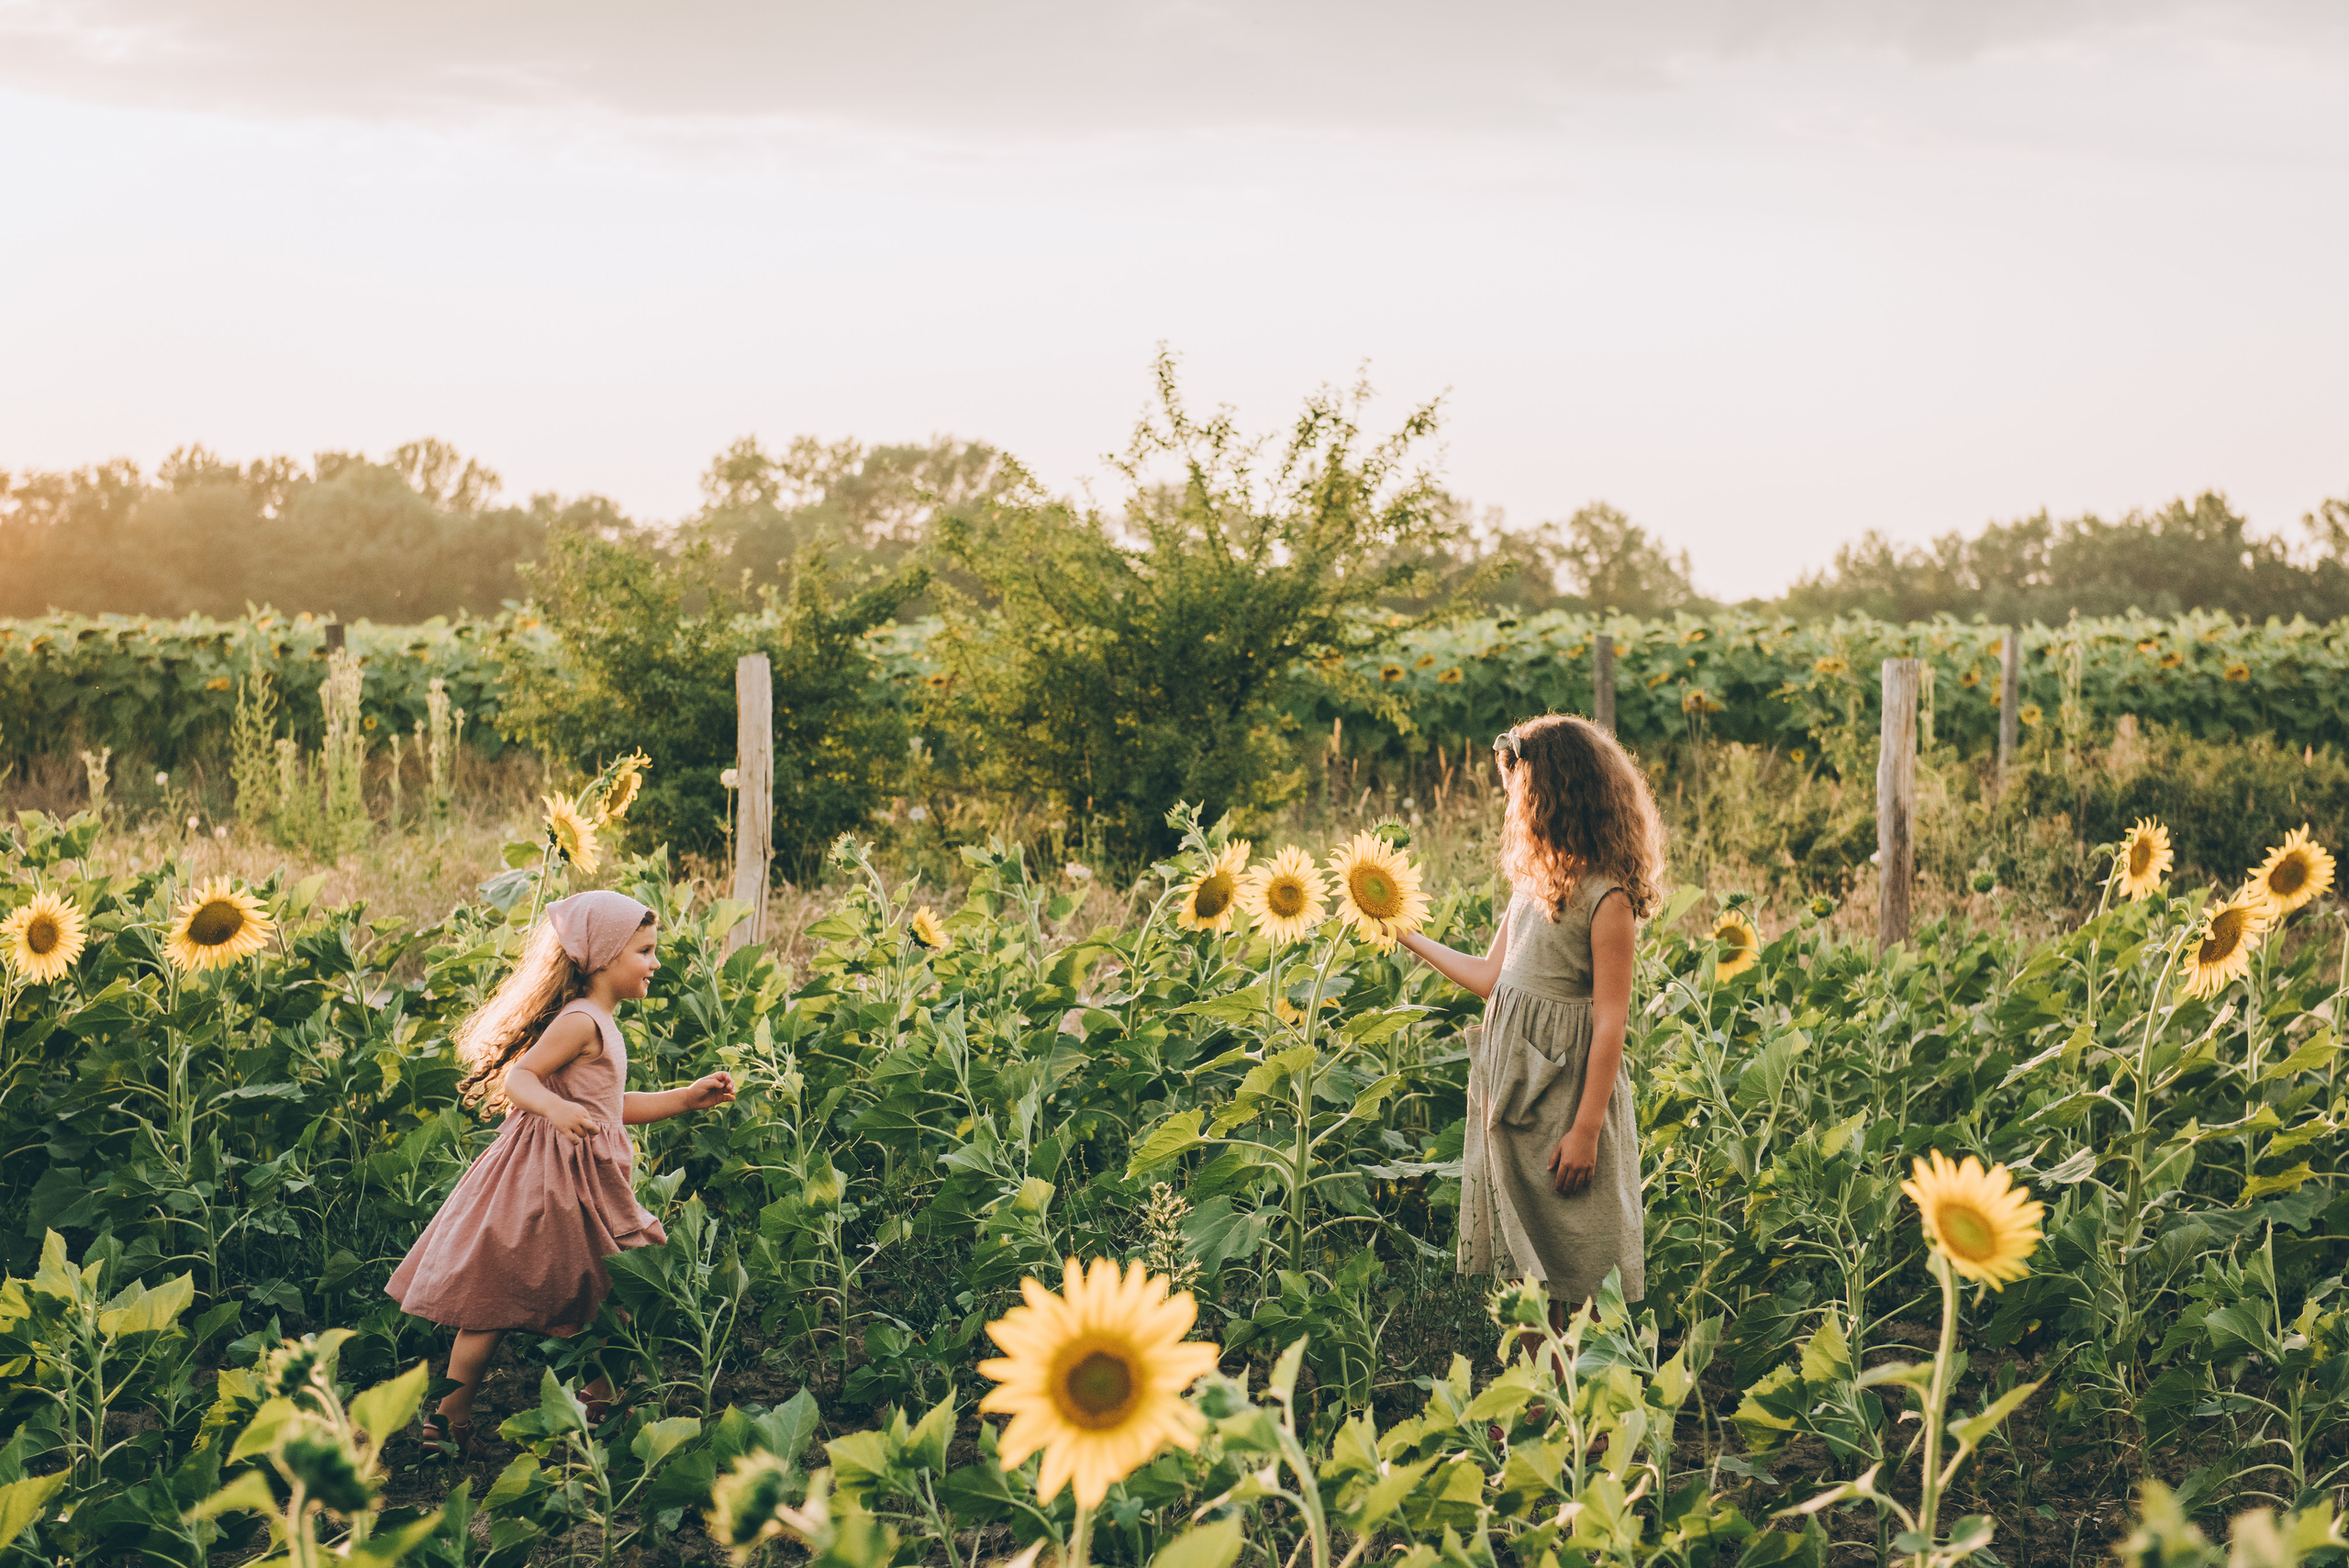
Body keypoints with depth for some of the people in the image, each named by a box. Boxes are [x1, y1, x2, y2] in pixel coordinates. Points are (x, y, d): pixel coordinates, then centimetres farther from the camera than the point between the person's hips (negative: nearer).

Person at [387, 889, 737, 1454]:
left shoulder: (600, 1024, 16)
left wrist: (687, 1097, 24)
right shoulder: (581, 1021, -15)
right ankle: (448, 1419, 0)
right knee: (494, 1306, -5)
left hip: (584, 1178, 10)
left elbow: (607, 1107, 24)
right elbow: (518, 1076, -23)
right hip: (551, 1176, -10)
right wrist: (555, 1107, -43)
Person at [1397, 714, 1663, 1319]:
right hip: (1512, 1086, 8)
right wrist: (1408, 936, 22)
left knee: (1576, 1267, -1)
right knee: (1524, 1250, 12)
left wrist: (1586, 1130, -19)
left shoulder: (1606, 897, -17)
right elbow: (1491, 977, 17)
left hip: (1568, 1089, -8)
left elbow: (1610, 1022, -18)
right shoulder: (1534, 879, 8)